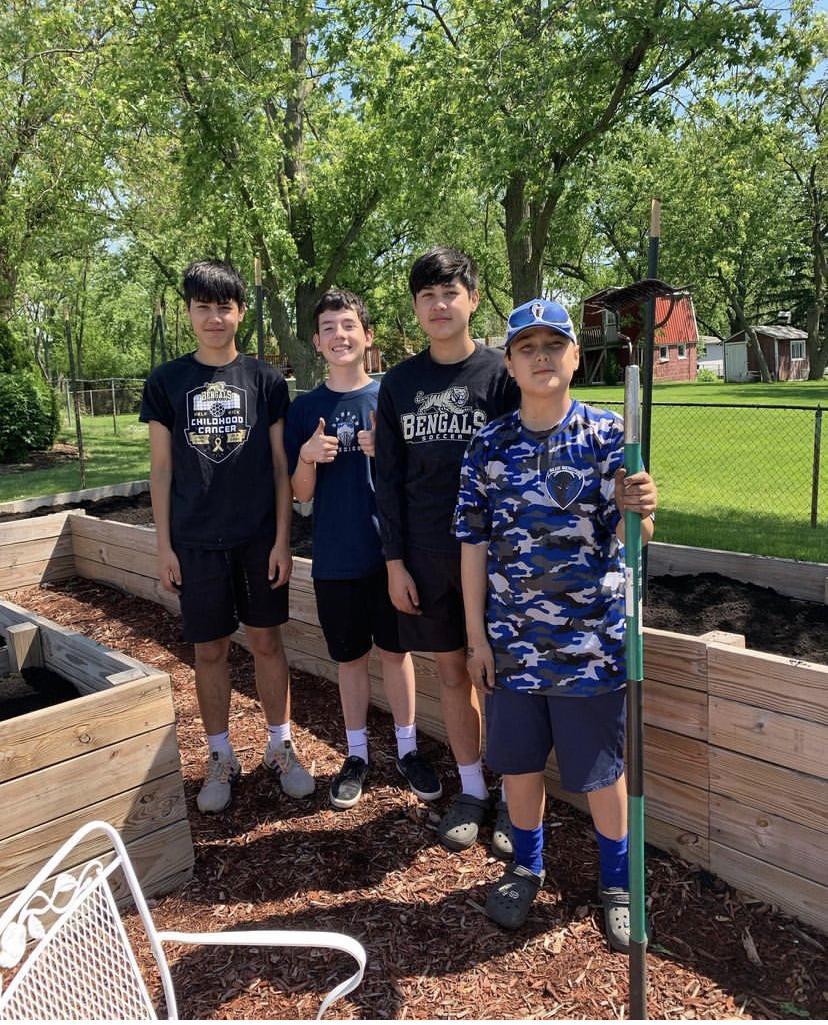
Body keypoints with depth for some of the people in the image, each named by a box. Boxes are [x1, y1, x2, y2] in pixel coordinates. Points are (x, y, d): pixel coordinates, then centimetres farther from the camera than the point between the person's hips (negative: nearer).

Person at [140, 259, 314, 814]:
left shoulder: (266, 380, 1)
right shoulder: (167, 382, 2)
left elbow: (280, 466, 1)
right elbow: (162, 469, 4)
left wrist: (283, 539, -4)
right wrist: (165, 546, 0)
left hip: (261, 539, 0)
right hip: (197, 541, 1)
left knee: (267, 642, 9)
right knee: (210, 650, 9)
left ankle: (281, 746, 26)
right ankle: (221, 757, 25)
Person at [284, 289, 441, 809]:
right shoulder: (306, 408, 2)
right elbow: (301, 493, 3)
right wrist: (308, 456, -17)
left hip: (390, 548, -1)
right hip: (336, 556, 1)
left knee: (396, 650, 10)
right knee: (351, 656, 13)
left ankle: (408, 747, 27)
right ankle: (357, 753, 29)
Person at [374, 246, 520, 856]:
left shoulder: (501, 373, -3)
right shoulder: (399, 383, 6)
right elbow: (390, 477, 6)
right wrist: (395, 560, 2)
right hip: (426, 555, 3)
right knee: (452, 671, 13)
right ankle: (472, 791, 30)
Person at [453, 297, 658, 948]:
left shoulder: (608, 436, -5)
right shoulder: (490, 447, 0)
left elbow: (629, 537, -14)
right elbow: (474, 544, 2)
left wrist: (639, 510, -38)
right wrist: (477, 636, 1)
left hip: (591, 642, -2)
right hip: (513, 642, 2)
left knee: (601, 769, 11)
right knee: (518, 762, 16)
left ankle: (618, 884, 36)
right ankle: (527, 868, 41)